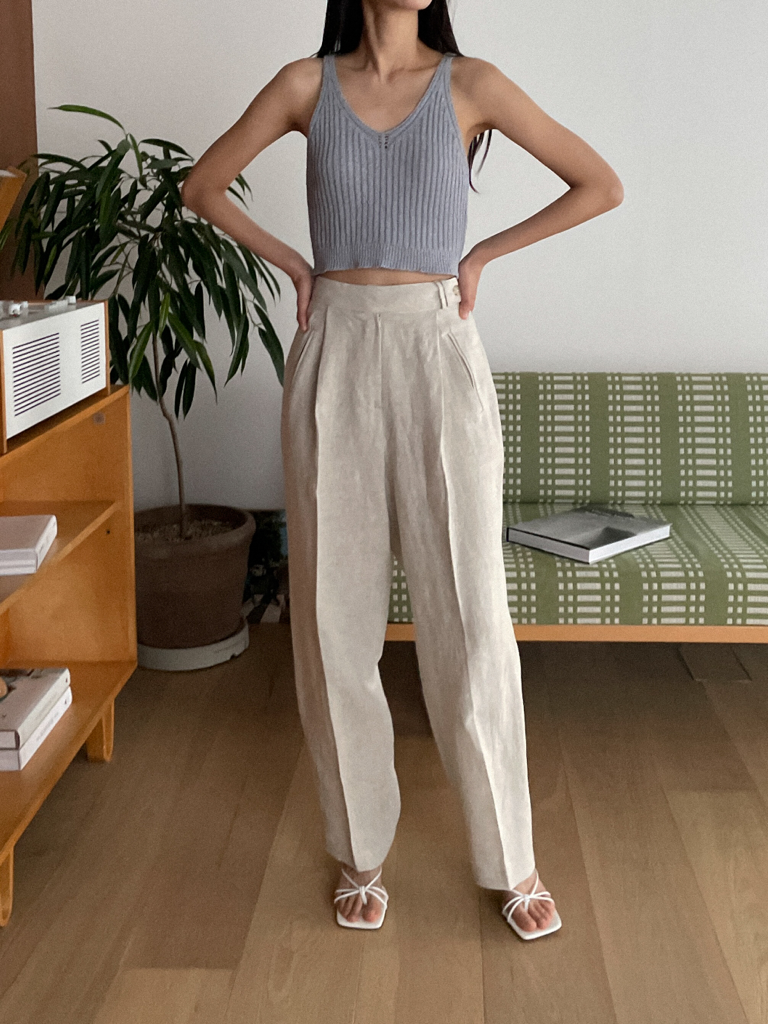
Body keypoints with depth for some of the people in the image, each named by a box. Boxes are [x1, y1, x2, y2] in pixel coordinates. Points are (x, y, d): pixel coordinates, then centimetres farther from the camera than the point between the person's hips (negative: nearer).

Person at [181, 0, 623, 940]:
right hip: (335, 357, 2)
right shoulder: (308, 84, 6)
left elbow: (600, 185, 4)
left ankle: (511, 860, 15)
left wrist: (483, 253, 2)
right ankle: (360, 851, 22)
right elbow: (202, 186, 17)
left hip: (437, 353, -1)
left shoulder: (470, 84, 3)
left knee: (469, 616, -1)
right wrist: (290, 261, 7)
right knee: (335, 615, 5)